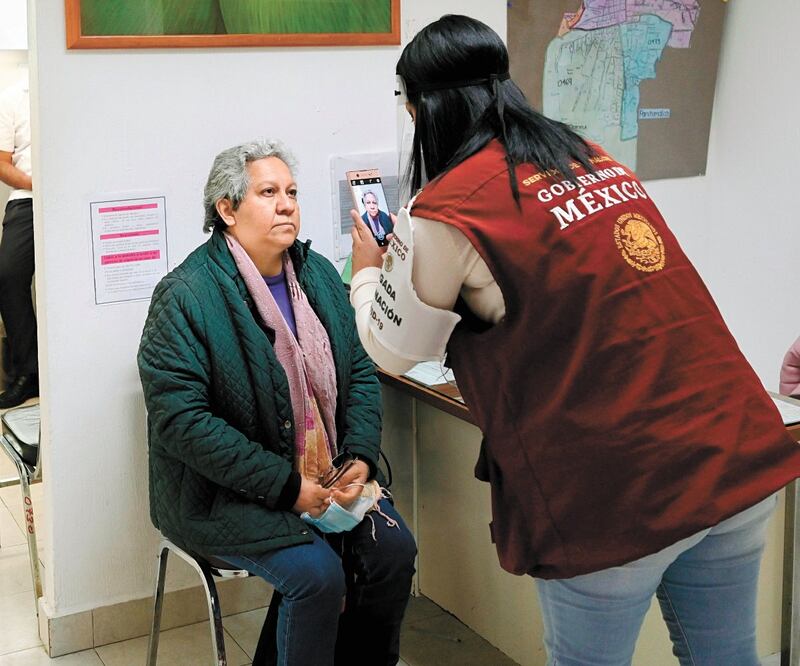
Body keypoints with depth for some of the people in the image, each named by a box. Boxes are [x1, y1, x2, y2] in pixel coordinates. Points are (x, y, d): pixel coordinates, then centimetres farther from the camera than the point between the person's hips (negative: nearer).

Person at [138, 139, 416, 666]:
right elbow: (180, 420, -20)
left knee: (394, 550, -10)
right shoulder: (186, 296, -15)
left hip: (328, 474, 6)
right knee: (318, 574, -23)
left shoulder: (319, 275, 7)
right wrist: (286, 485, -22)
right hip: (225, 494, -6)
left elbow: (362, 372, 10)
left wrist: (360, 458, -8)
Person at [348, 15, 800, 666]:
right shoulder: (596, 158, 12)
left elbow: (393, 351, 4)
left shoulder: (443, 215, -11)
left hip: (614, 499, -6)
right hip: (739, 457, 7)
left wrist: (368, 271, 24)